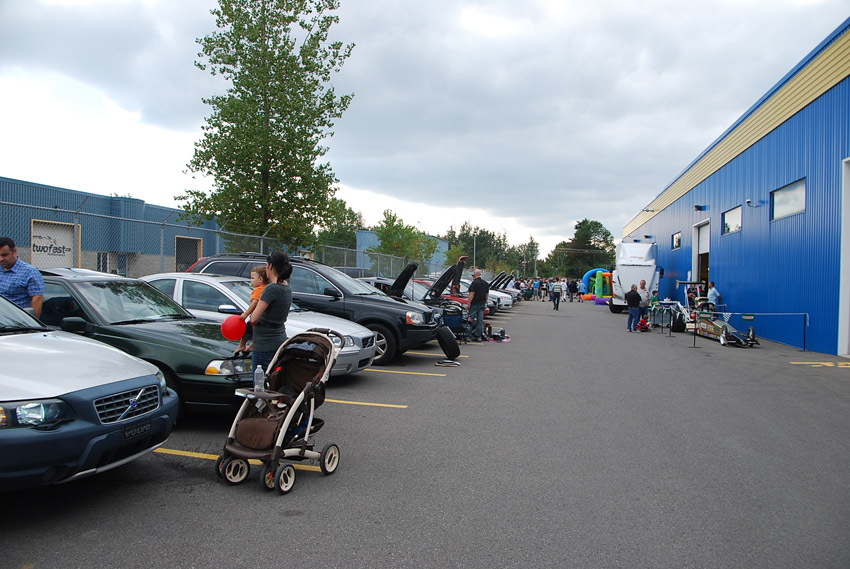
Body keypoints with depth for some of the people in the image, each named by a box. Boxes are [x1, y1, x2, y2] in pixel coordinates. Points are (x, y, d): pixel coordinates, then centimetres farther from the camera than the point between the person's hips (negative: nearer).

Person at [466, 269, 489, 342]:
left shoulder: (474, 283, -13)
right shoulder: (485, 283, 11)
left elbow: (472, 294, -17)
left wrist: (468, 303, -13)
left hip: (474, 304, -6)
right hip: (482, 304, 6)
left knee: (471, 320, -2)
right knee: (480, 320, 6)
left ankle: (468, 336, 0)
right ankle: (478, 337, 8)